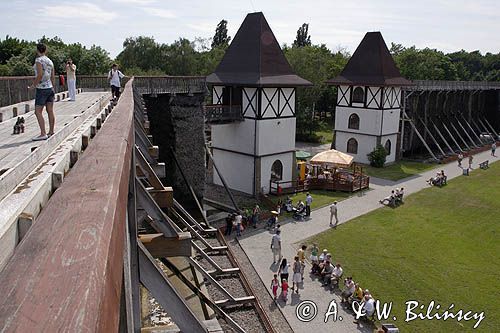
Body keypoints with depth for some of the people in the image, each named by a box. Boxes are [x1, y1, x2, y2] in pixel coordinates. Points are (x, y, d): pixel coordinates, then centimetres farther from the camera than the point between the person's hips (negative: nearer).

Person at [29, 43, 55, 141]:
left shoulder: (39, 60, -11)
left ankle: (43, 134, -13)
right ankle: (51, 132, 15)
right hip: (50, 88, 8)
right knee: (50, 111, 10)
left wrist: (33, 85, -10)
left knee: (38, 112, -7)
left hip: (41, 89, -8)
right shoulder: (50, 61, 10)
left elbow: (40, 75, -20)